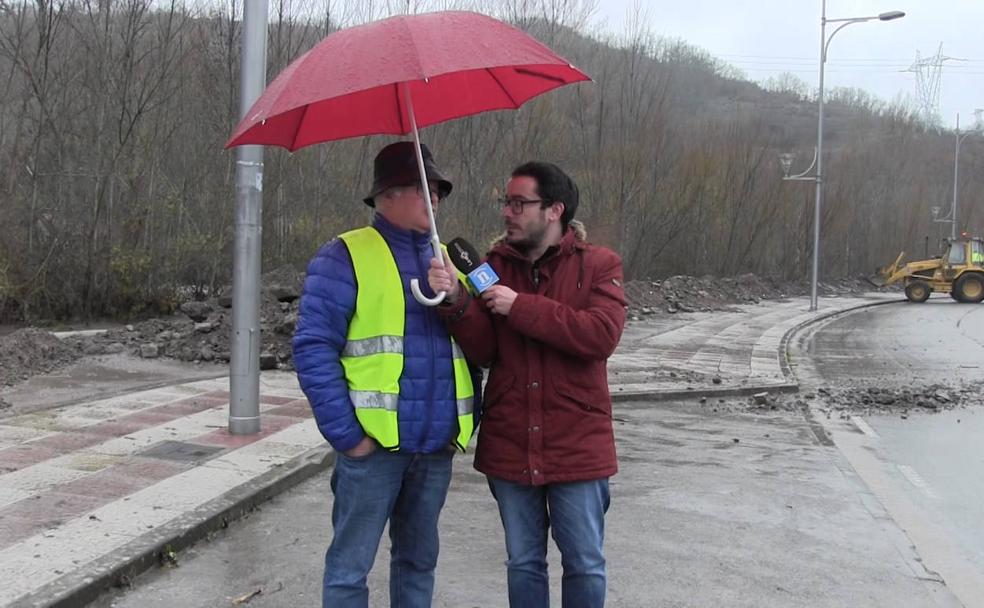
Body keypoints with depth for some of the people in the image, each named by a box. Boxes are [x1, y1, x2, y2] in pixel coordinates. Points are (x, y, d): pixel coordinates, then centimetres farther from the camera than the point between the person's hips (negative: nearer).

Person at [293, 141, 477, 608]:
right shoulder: (345, 257, -5)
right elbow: (313, 348, -12)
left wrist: (465, 421, 6)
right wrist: (346, 433, -15)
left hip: (437, 446, 6)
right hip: (373, 445, -5)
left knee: (418, 560, 17)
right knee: (350, 565, 4)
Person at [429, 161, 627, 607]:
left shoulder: (598, 265, -5)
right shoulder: (495, 265, 4)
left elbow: (602, 334, -21)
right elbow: (481, 350, -2)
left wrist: (521, 307, -21)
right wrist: (456, 301, -20)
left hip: (577, 446, -3)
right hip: (510, 445, 3)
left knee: (584, 565, 9)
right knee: (523, 563, 17)